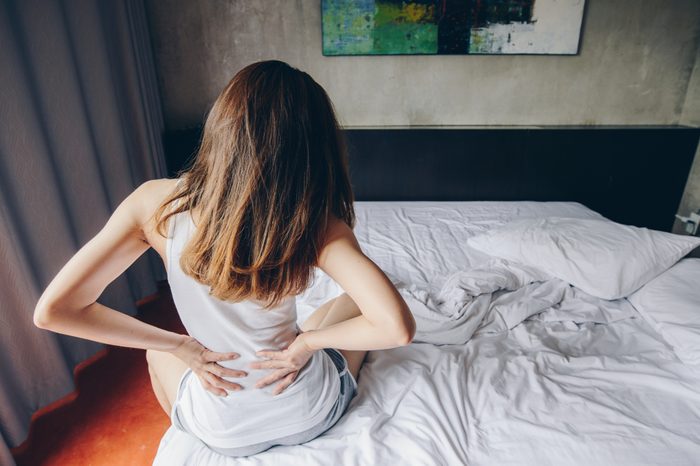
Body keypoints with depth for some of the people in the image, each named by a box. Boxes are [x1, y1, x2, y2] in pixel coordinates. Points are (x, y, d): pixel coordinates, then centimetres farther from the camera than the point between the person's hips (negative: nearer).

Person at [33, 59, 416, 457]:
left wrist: (181, 345, -8)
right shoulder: (315, 223, -25)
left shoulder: (157, 204, -20)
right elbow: (397, 327, -31)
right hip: (312, 416, 0)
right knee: (352, 303, 25)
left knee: (157, 352, 31)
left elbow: (53, 310, -14)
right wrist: (308, 340, -16)